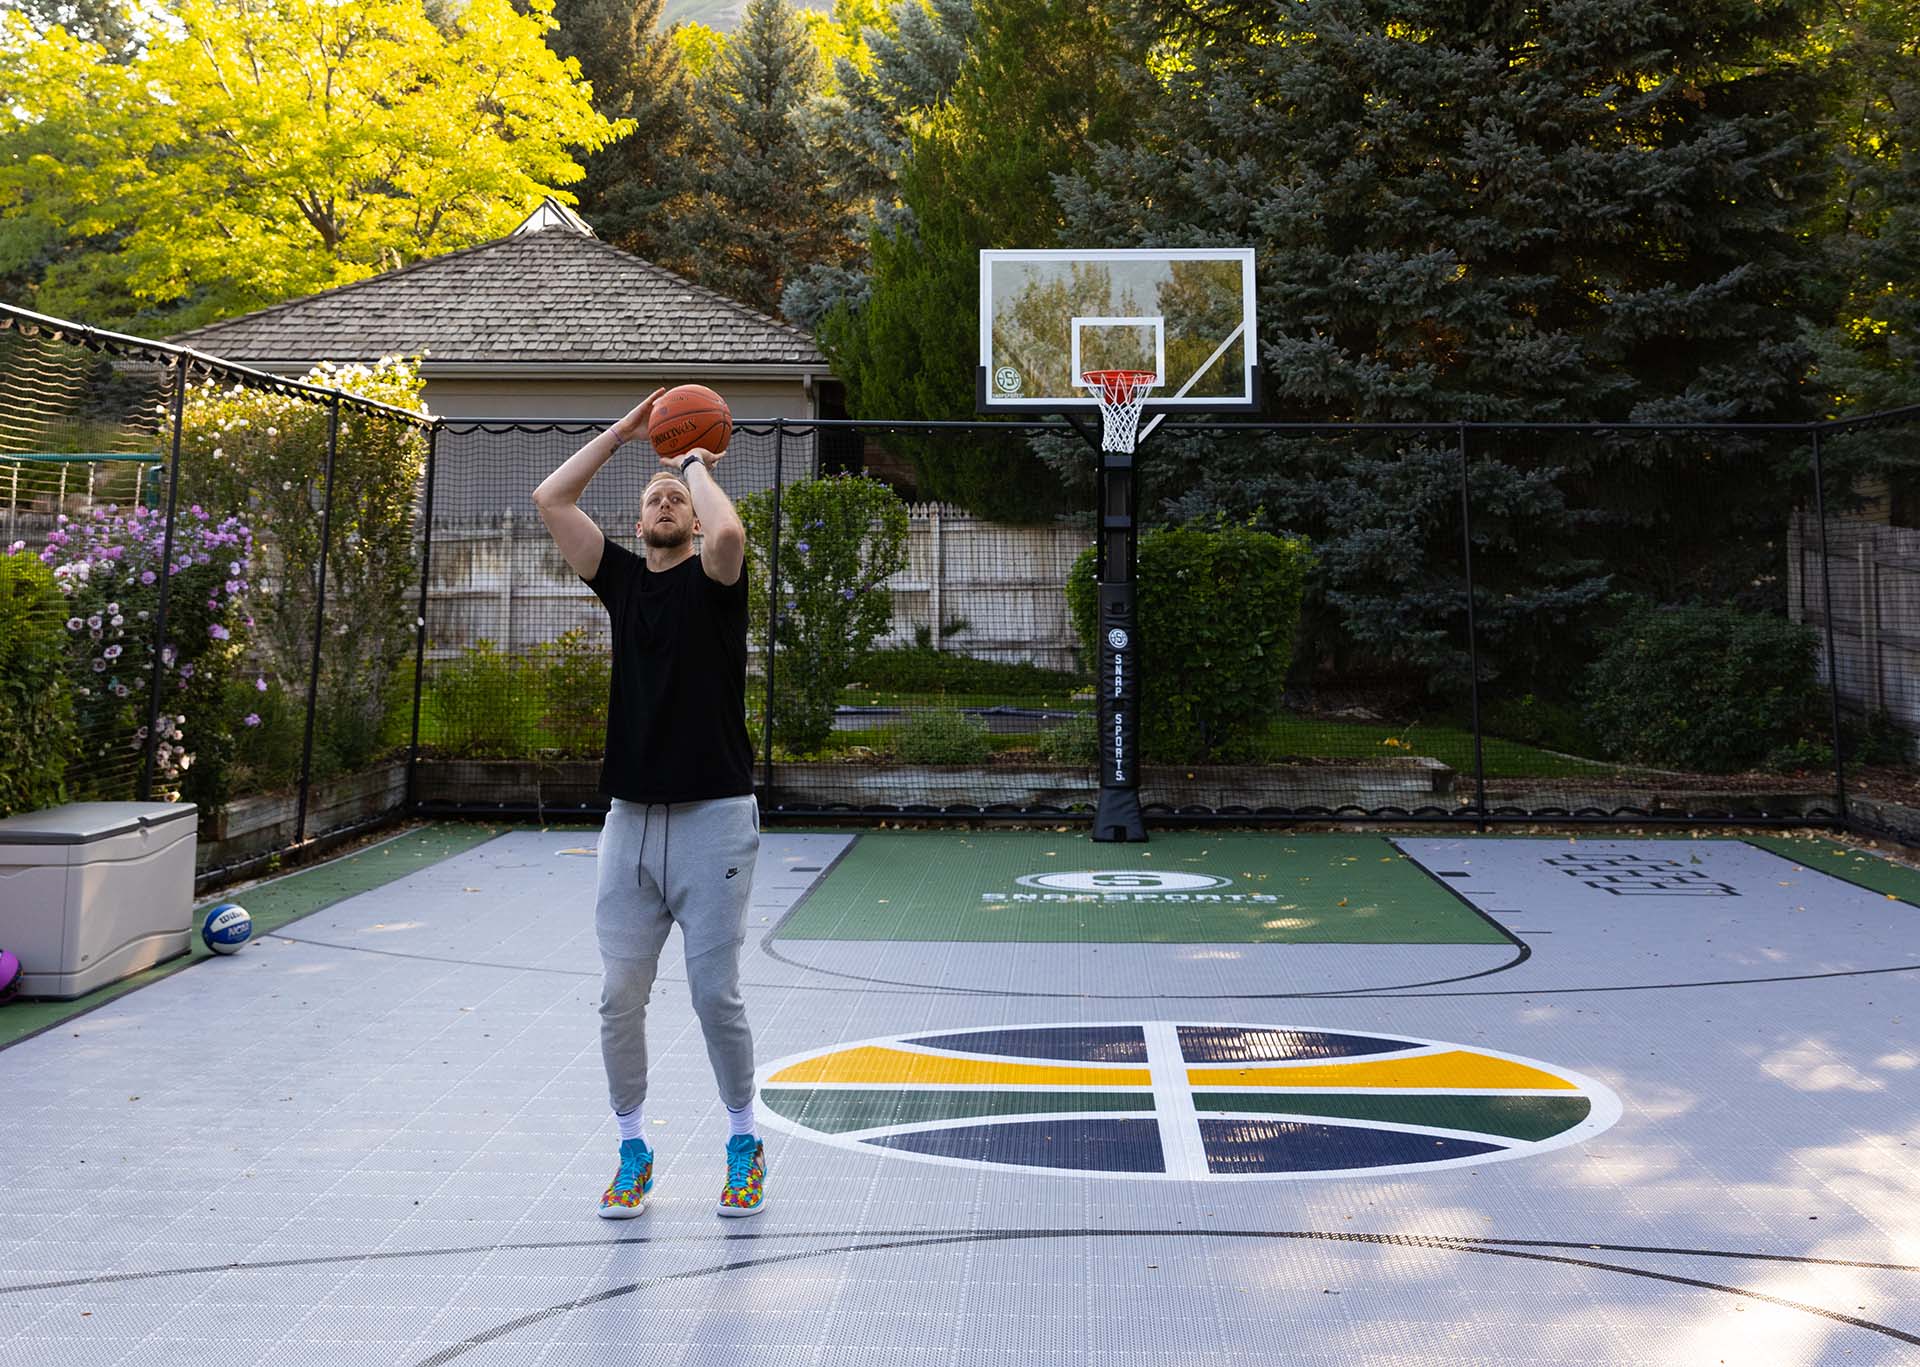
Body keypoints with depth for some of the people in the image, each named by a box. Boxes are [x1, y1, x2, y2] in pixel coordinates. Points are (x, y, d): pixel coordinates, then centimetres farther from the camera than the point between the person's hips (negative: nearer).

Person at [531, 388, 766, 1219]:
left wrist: (697, 464, -6)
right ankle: (632, 1151, 20)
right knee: (620, 996, 5)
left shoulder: (713, 580, -1)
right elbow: (550, 500, 7)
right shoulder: (622, 579, 12)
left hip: (713, 816, -4)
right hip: (631, 817, 5)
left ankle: (744, 1144, 18)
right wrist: (624, 431, 8)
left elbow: (728, 533, -25)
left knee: (716, 993, -1)